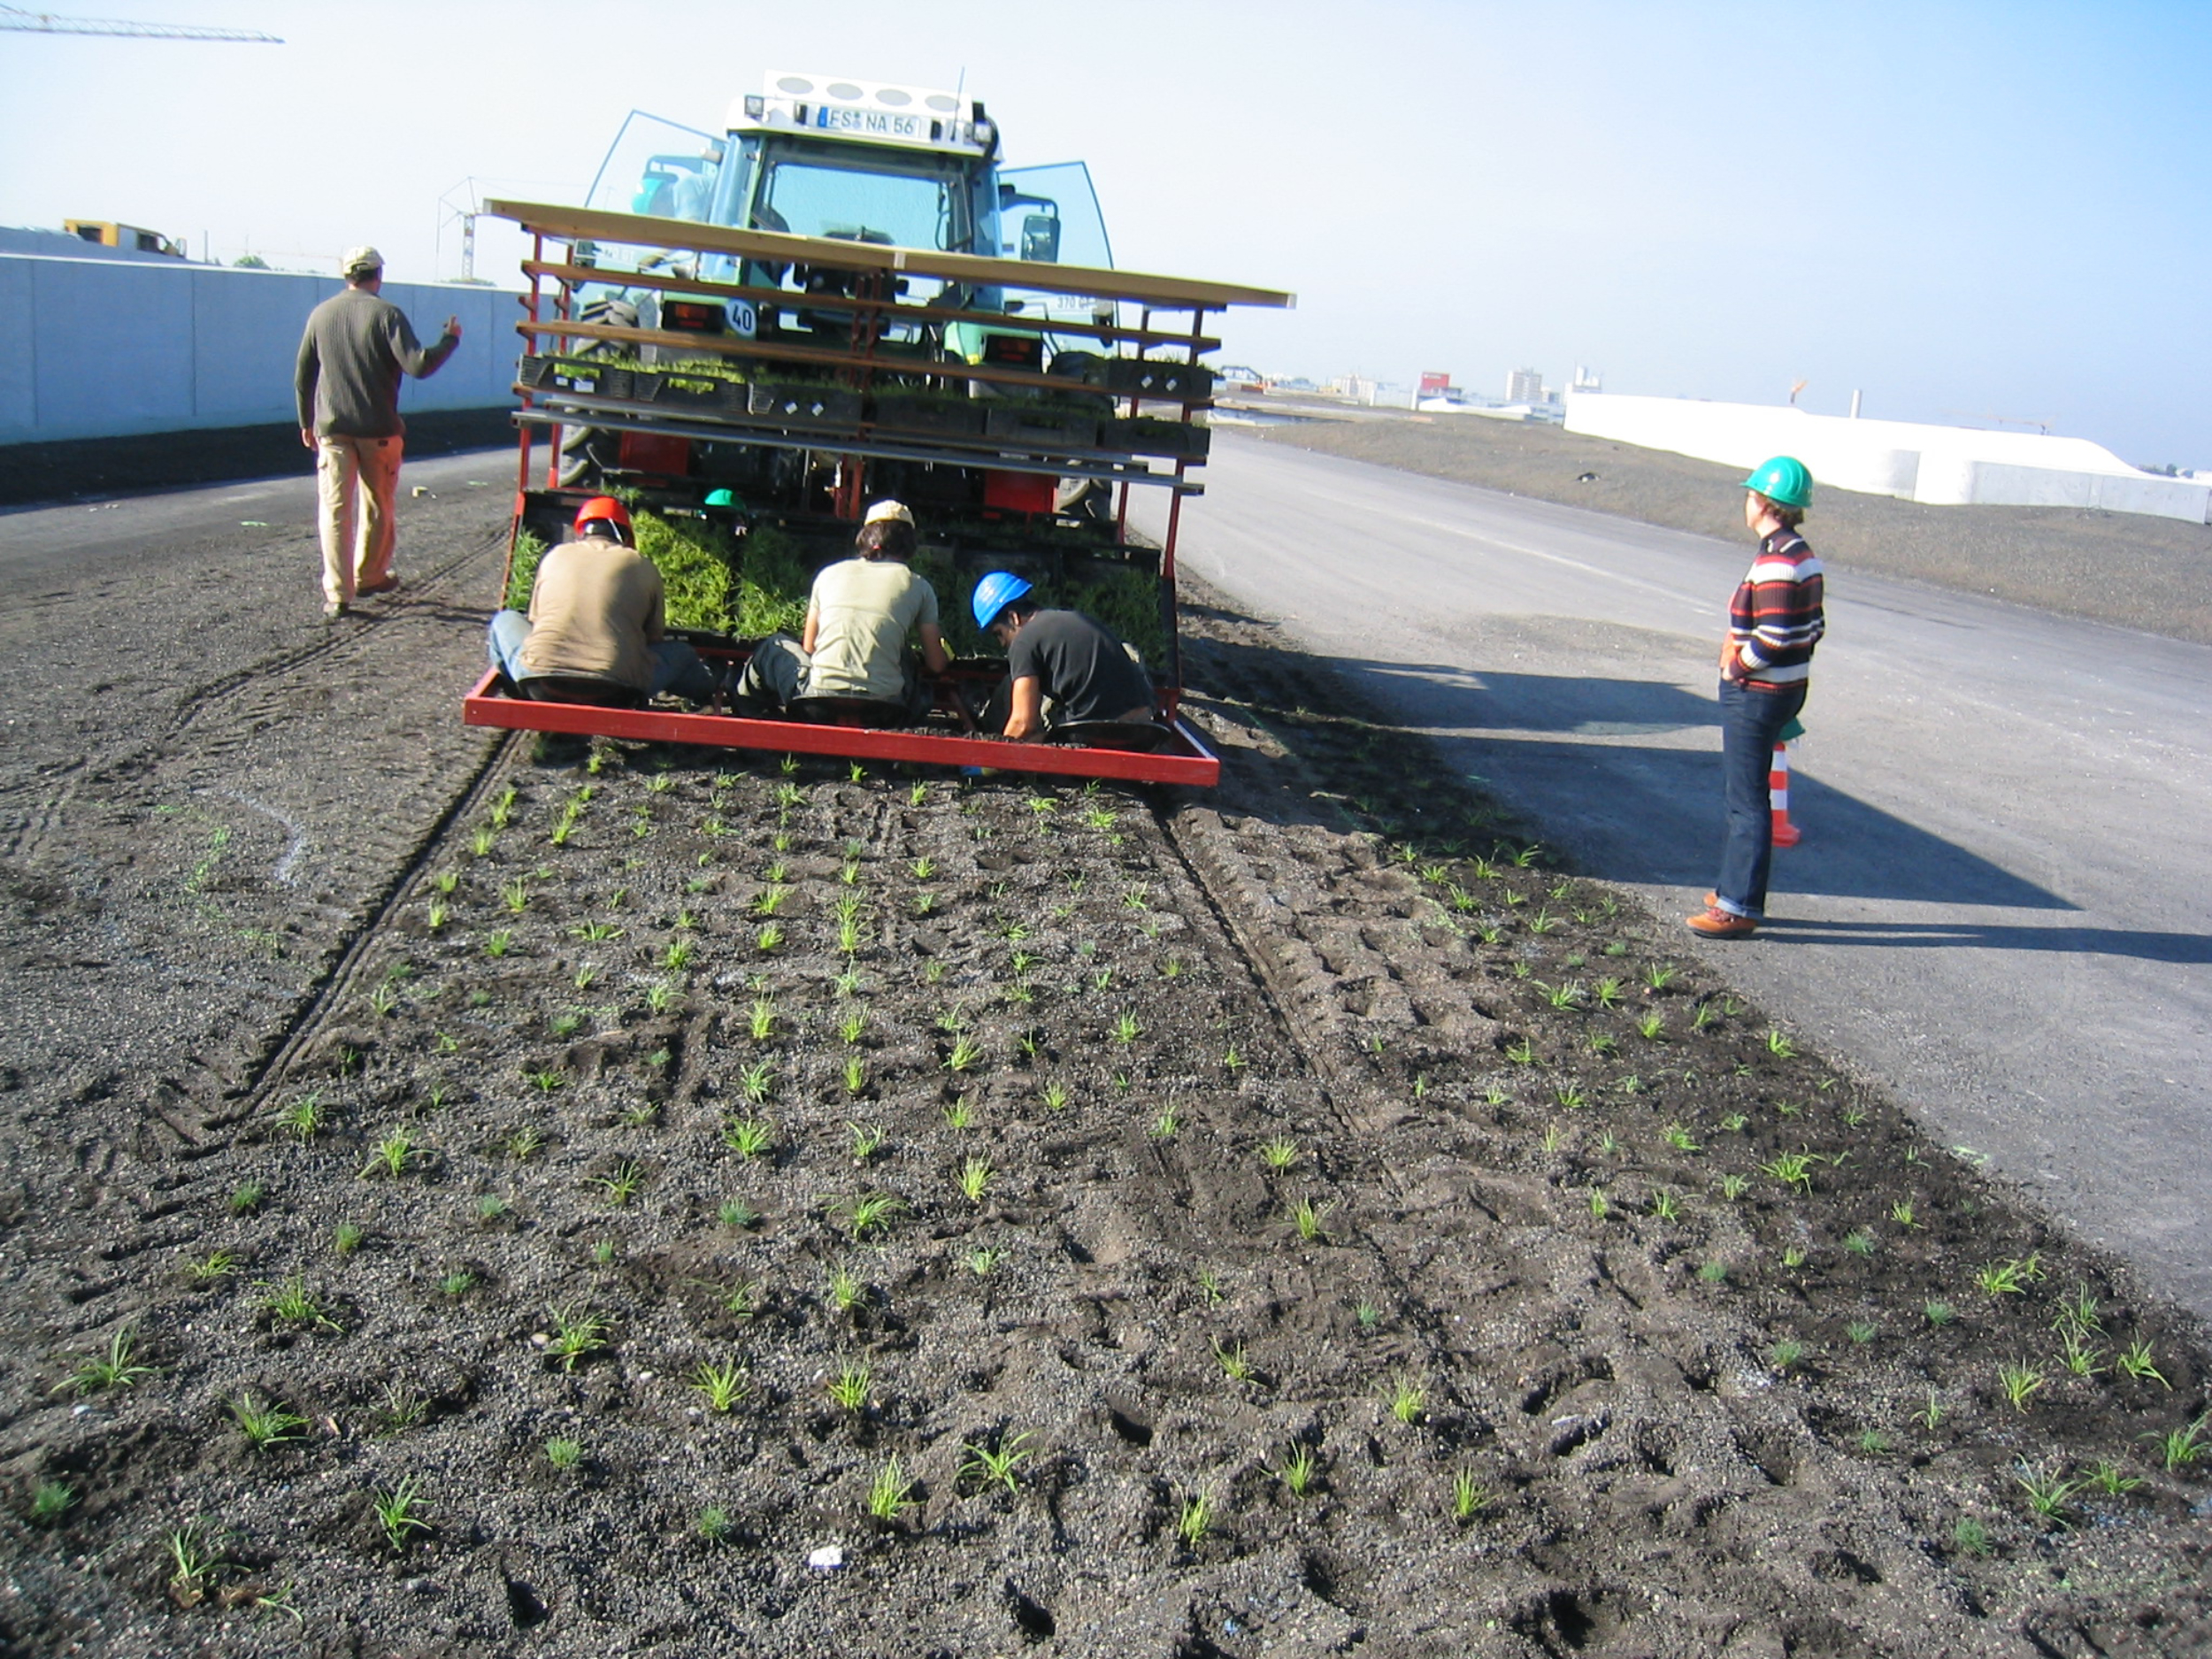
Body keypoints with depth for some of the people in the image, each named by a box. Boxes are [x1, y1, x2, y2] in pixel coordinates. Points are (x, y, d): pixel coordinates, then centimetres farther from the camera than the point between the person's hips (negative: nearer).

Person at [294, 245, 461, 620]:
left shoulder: (321, 314, 5)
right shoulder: (386, 314, -8)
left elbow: (302, 376, 9)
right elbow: (418, 365, -17)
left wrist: (307, 422, 20)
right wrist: (450, 339, -2)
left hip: (331, 429, 2)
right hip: (378, 430, -2)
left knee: (335, 509, 1)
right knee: (377, 506, 16)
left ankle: (337, 594, -6)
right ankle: (369, 576, 30)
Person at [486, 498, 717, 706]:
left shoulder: (555, 555, 19)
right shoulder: (641, 566, 13)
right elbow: (653, 636, 22)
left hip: (542, 687, 1)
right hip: (612, 694, -1)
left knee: (505, 620, 29)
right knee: (681, 653, 25)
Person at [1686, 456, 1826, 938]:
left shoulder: (1775, 563, -21)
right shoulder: (1802, 556, 11)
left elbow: (1773, 639, -27)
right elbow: (1814, 627, 13)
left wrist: (1738, 664, -11)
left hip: (1755, 694, -10)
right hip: (1783, 688, 11)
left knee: (1747, 799, -5)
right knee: (1739, 789, 20)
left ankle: (1740, 908, 1)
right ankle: (1734, 888, 31)